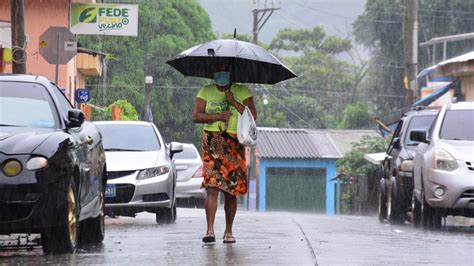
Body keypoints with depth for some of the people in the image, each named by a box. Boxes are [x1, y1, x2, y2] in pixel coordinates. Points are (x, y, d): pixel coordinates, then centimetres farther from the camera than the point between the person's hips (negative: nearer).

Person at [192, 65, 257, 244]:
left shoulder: (242, 92, 9)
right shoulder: (206, 92, 9)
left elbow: (253, 116, -2)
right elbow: (196, 116, 0)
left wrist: (235, 103, -11)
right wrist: (219, 116, -11)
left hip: (235, 144, 1)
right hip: (212, 143, -1)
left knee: (231, 190, 3)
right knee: (212, 186, -13)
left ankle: (228, 231, 13)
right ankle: (210, 230, -18)